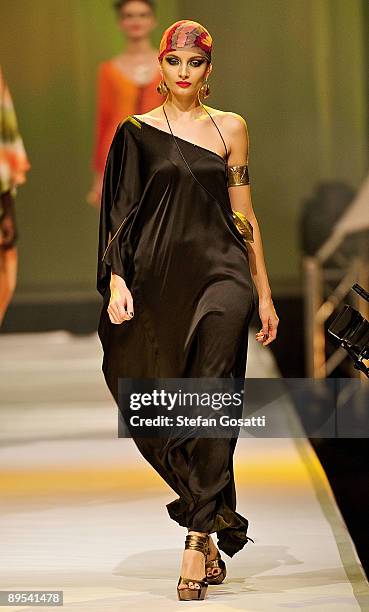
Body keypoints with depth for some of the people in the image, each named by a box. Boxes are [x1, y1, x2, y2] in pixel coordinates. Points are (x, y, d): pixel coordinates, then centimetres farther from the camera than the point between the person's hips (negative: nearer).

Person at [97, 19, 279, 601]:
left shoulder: (230, 128, 10)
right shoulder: (137, 132, 7)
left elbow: (244, 214, 11)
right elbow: (120, 214, 5)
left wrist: (265, 293, 10)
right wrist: (116, 281, -9)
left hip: (221, 274, -1)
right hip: (158, 279, 1)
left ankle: (198, 539, -20)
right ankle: (214, 534, 14)